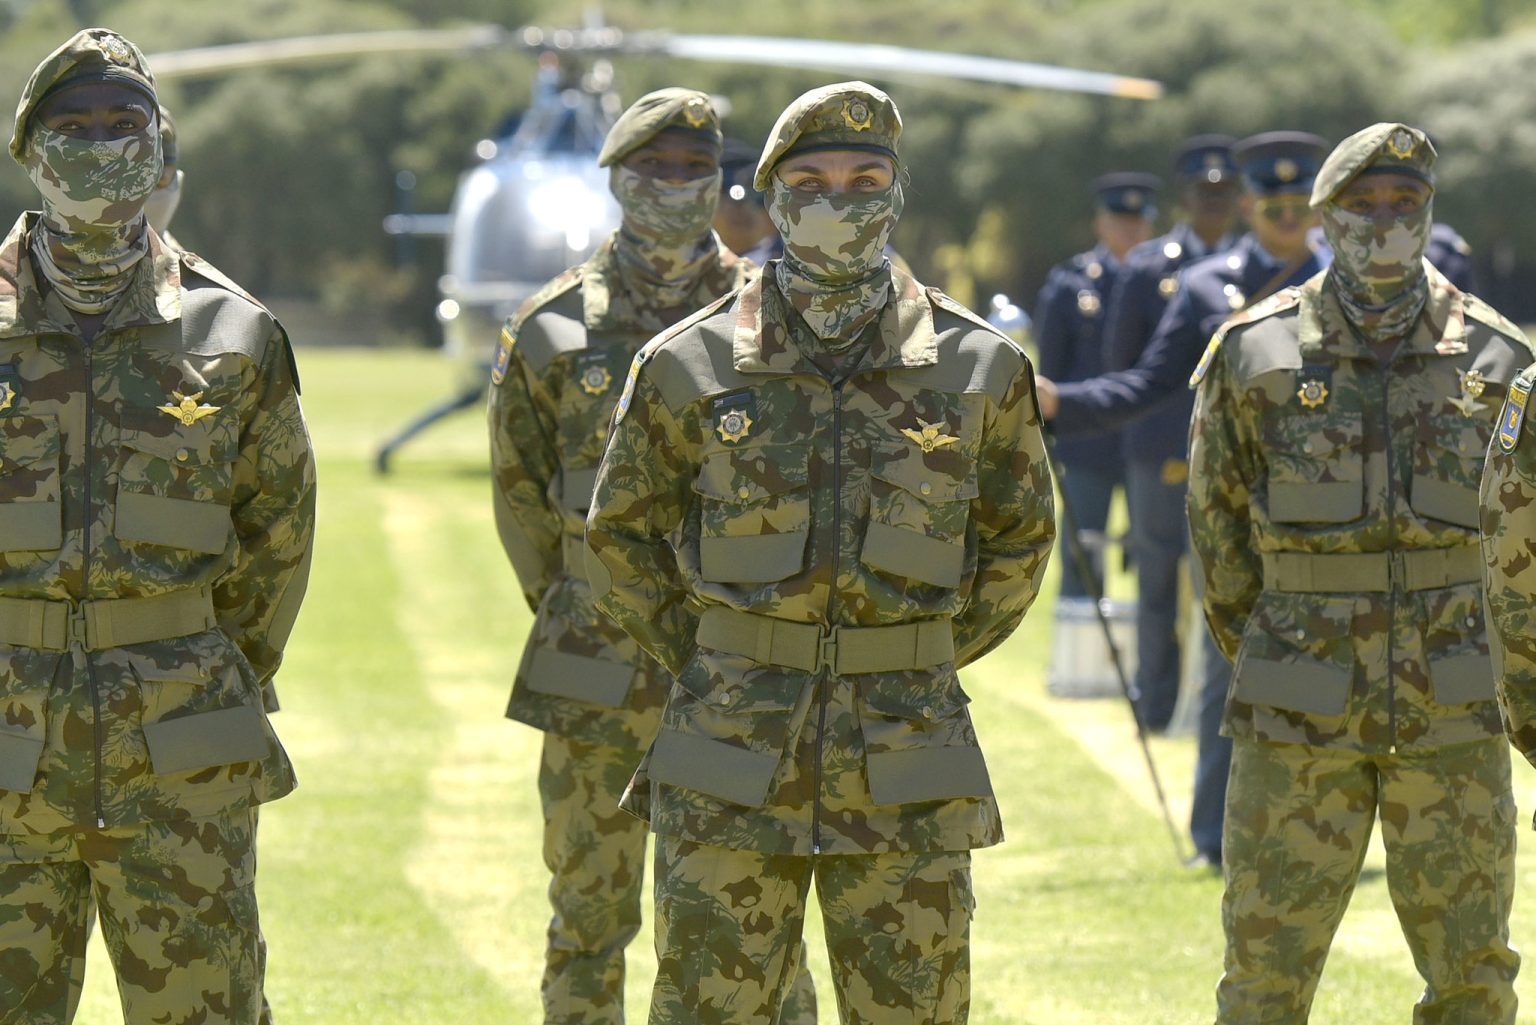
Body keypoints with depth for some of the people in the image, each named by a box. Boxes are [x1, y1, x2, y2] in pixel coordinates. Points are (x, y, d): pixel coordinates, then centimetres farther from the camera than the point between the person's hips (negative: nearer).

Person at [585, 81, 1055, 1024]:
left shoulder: (980, 369, 1)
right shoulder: (691, 368, 0)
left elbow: (1019, 539, 14)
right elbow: (622, 535, 12)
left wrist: (918, 664, 10)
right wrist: (712, 666, 8)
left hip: (907, 774, 1)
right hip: (732, 772, -1)